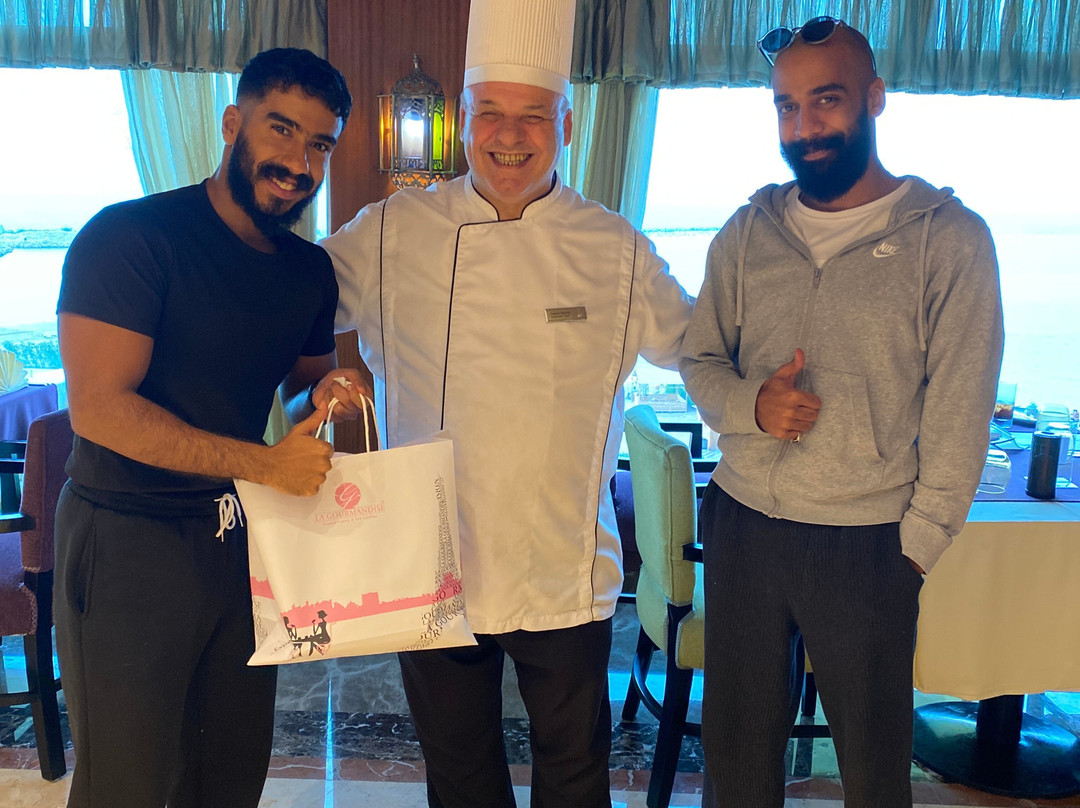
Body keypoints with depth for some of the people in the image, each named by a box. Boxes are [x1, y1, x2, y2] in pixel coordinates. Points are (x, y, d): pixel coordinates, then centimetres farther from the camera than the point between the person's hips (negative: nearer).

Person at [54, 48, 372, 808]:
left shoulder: (311, 269, 6)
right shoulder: (131, 236, -14)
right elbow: (100, 408, -22)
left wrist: (326, 397, -6)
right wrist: (266, 463, -23)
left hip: (242, 538, 6)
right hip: (129, 544, -6)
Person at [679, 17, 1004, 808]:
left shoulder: (949, 239, -7)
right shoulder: (747, 234, 4)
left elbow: (958, 416, -6)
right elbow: (700, 358, 10)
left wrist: (916, 548, -7)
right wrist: (749, 404, -11)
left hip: (867, 543, -3)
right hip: (742, 525, 3)